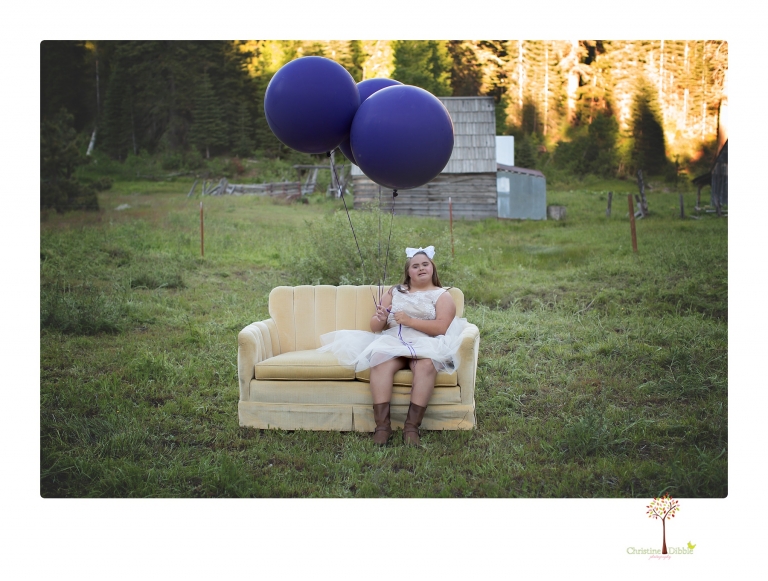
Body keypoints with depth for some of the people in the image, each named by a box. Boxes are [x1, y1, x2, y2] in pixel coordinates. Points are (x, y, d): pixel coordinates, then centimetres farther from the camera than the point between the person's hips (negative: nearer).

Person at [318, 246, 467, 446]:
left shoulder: (442, 296, 13)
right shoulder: (394, 292, 22)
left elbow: (441, 327, -5)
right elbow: (375, 327, 18)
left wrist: (410, 321, -14)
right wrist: (380, 319, -6)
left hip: (425, 344, -2)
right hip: (393, 342, 2)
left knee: (427, 364, -38)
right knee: (380, 362, -34)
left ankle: (412, 425, -37)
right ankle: (382, 425, -37)